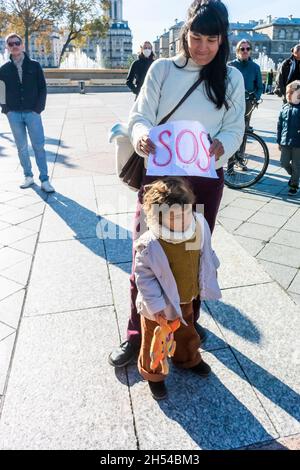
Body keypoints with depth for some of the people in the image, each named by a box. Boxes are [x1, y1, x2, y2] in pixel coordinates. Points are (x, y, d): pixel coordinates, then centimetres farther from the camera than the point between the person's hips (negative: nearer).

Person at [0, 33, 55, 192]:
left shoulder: (34, 66, 5)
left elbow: (42, 88, 3)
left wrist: (38, 108, -6)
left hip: (32, 113, -2)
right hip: (14, 114, 2)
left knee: (39, 146, -5)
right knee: (22, 148, 6)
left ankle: (44, 180, -1)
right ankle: (28, 176, 17)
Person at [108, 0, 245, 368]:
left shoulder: (232, 78, 5)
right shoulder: (162, 69, 1)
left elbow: (235, 129, 0)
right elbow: (139, 116, -4)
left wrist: (220, 147, -23)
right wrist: (140, 134, -28)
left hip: (206, 179, 2)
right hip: (159, 175, -1)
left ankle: (189, 320, 40)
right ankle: (137, 334, 20)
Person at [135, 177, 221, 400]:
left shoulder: (198, 228, -15)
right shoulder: (149, 245, -33)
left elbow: (206, 256, 3)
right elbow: (144, 277, -22)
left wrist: (208, 282, 13)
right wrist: (155, 304, -21)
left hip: (186, 300, 6)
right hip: (160, 306, -5)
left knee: (187, 333, 30)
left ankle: (189, 359, 60)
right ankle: (152, 373, 45)